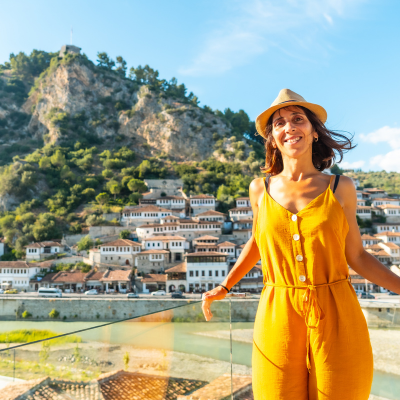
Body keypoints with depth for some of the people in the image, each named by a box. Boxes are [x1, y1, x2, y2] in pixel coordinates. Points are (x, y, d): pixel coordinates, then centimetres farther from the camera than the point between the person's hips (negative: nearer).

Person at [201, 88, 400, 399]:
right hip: (278, 322, 1)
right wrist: (224, 287, 17)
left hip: (337, 322, 0)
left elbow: (356, 256, 7)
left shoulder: (340, 188, 0)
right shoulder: (260, 190, 3)